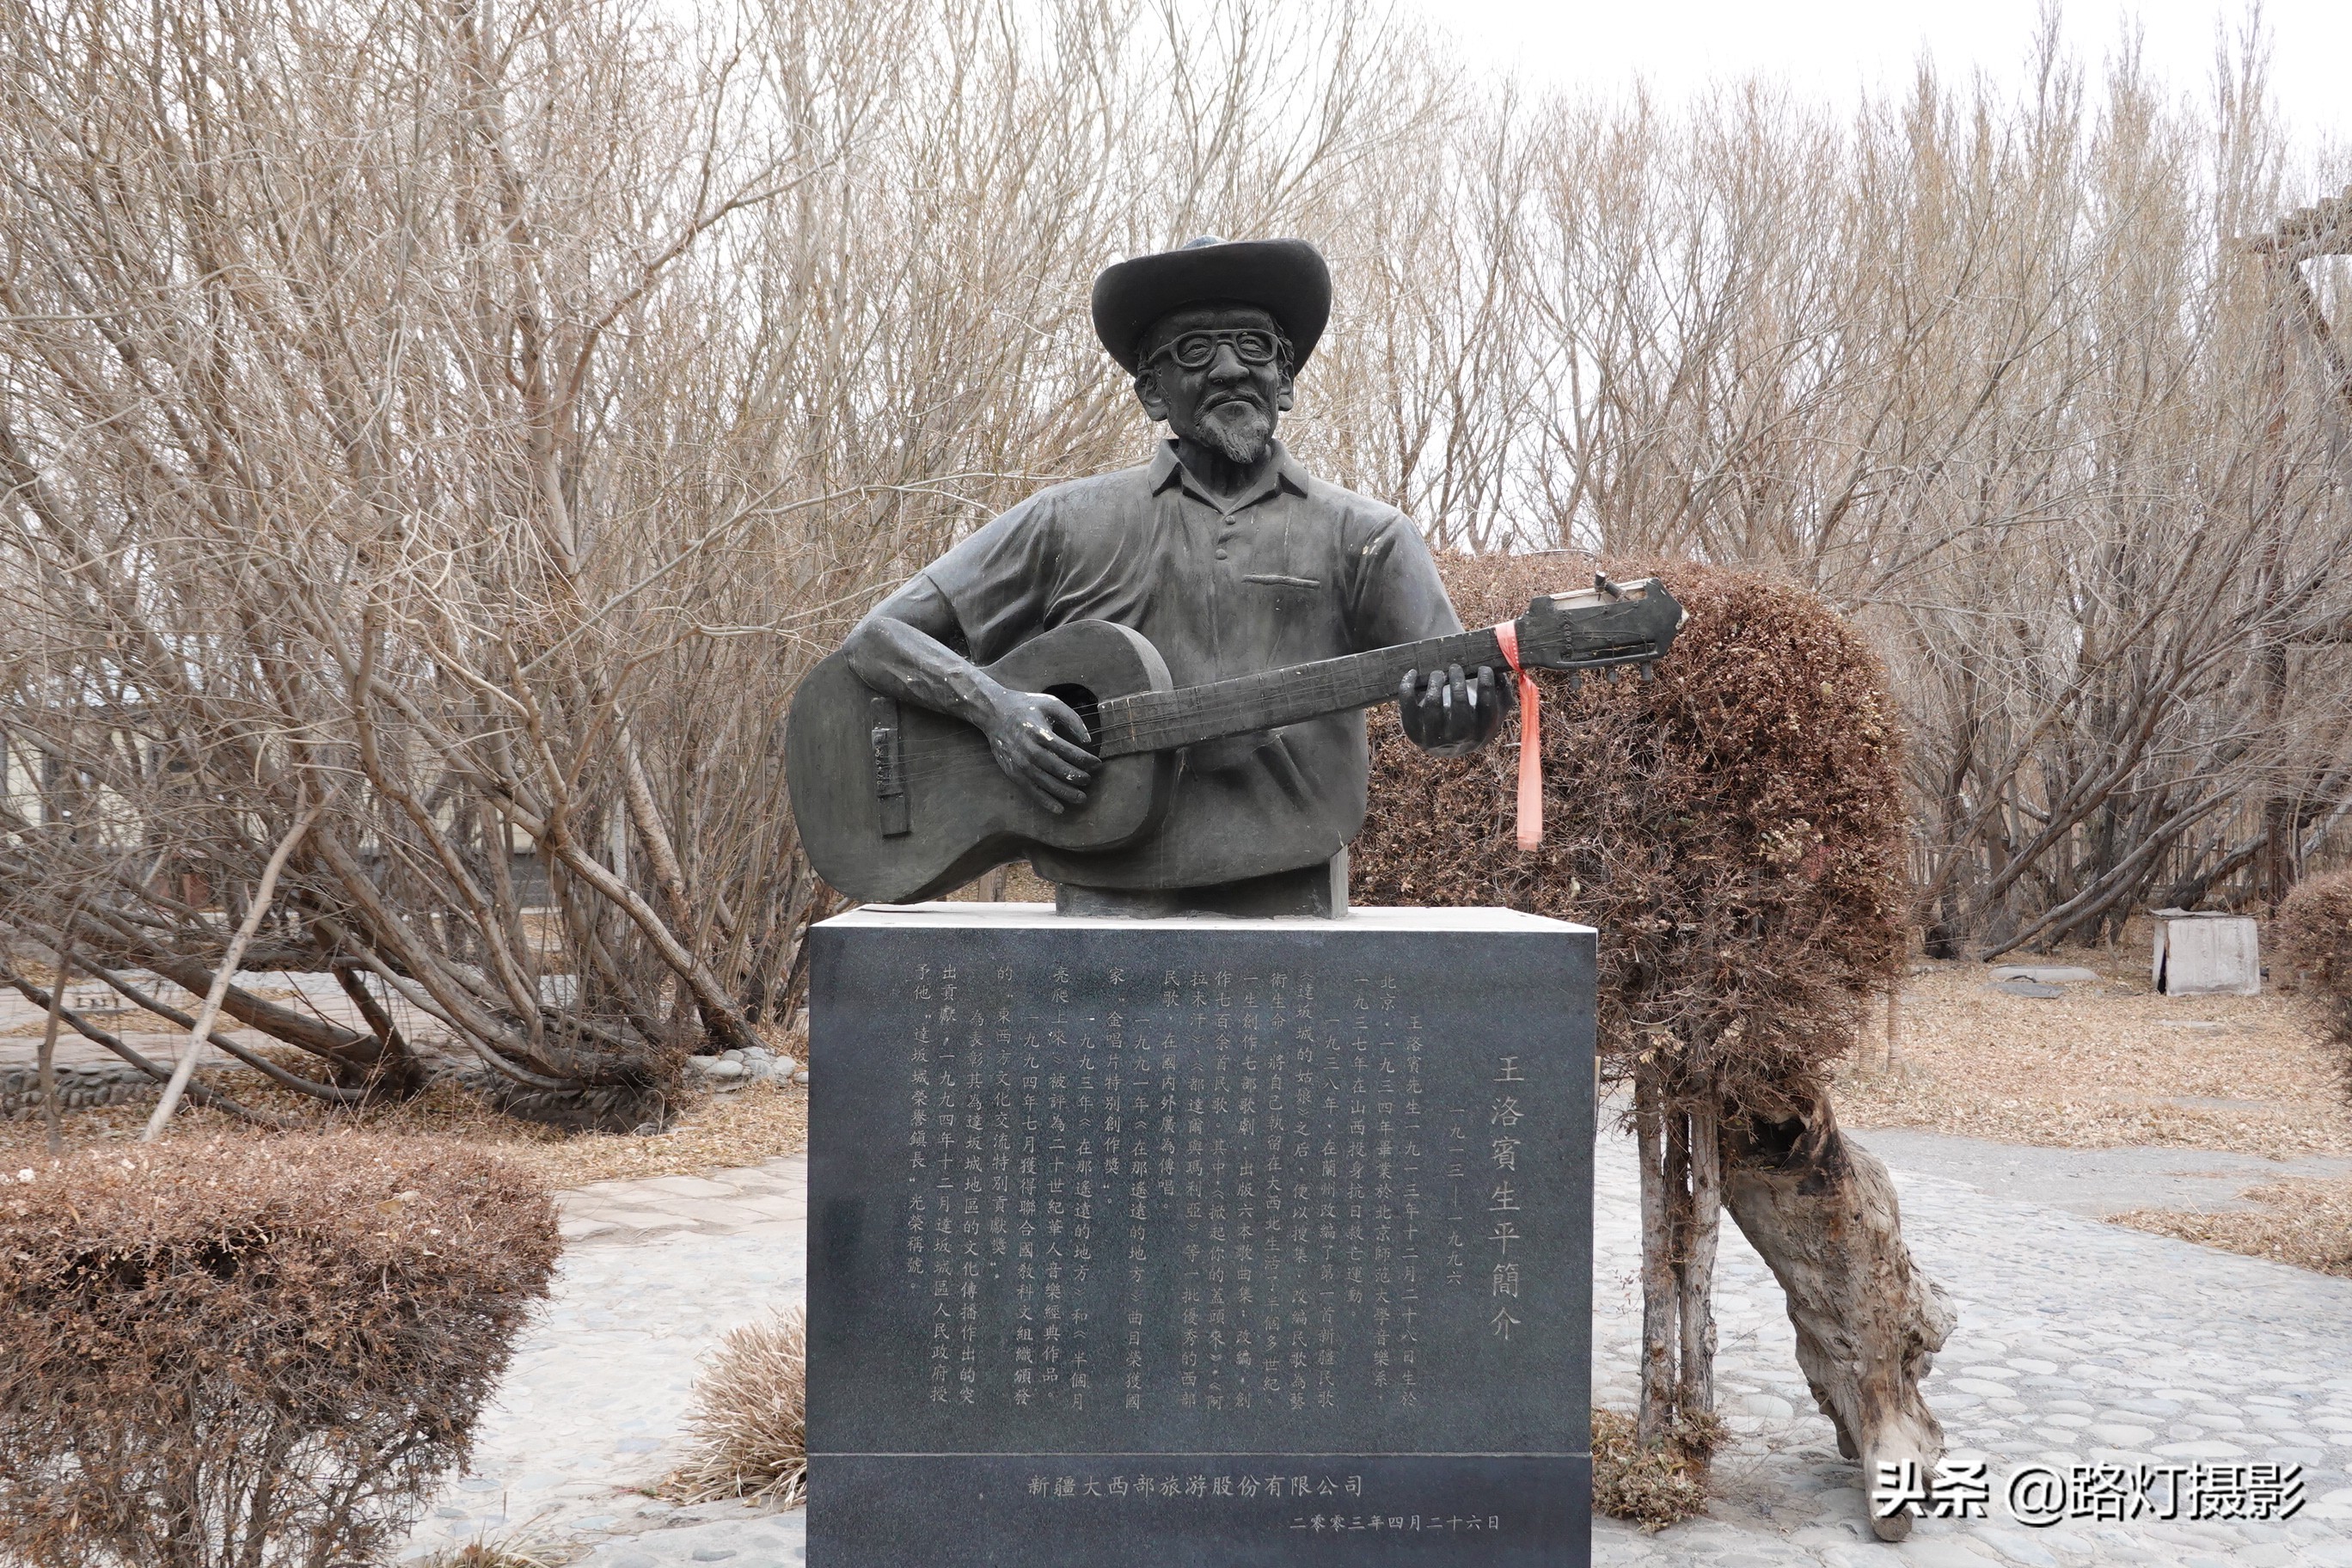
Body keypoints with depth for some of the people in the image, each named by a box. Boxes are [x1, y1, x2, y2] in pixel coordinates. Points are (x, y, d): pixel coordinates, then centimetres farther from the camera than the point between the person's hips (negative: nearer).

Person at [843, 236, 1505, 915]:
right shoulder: (1068, 523, 9)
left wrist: (1457, 711, -20)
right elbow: (881, 637, 9)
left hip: (1290, 900, 1)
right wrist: (992, 705, -9)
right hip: (1107, 897, -1)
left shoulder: (1364, 537, 9)